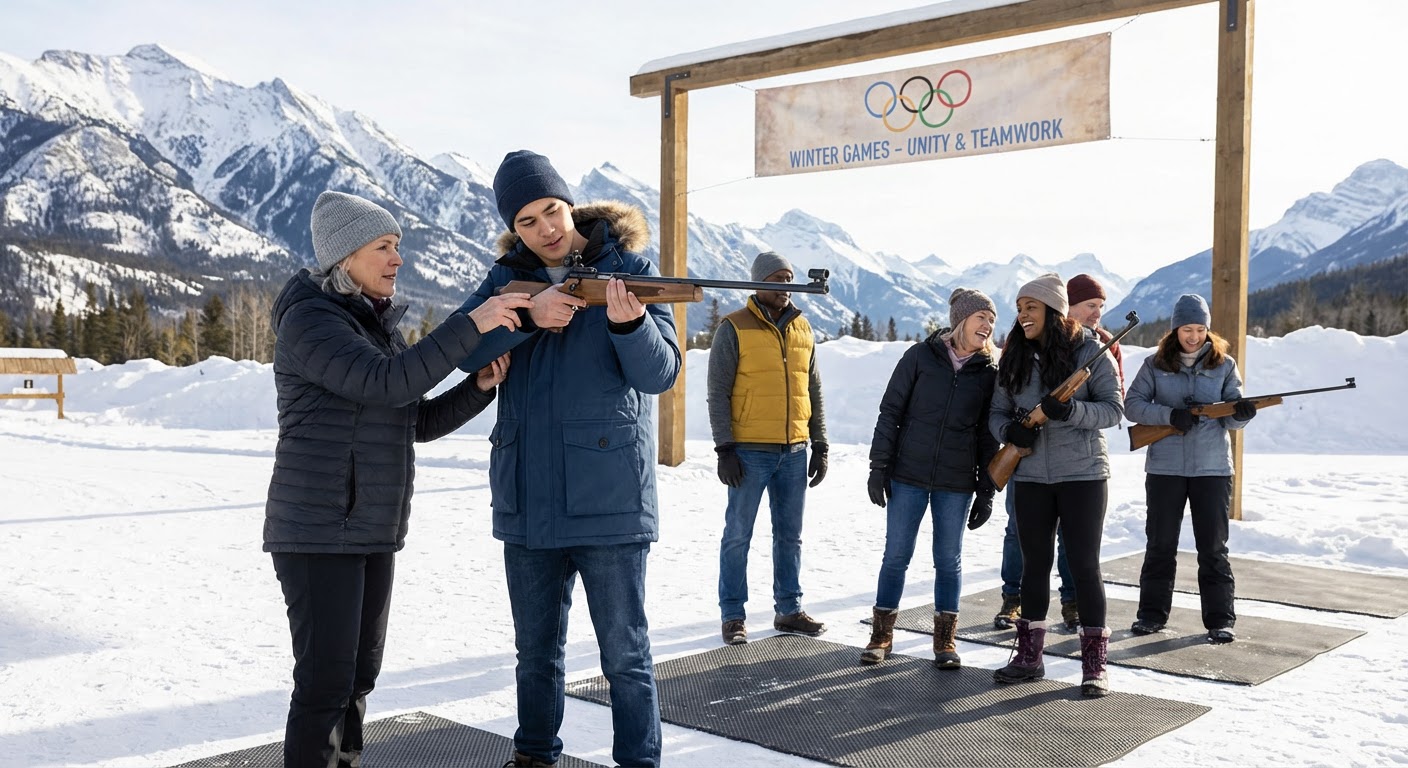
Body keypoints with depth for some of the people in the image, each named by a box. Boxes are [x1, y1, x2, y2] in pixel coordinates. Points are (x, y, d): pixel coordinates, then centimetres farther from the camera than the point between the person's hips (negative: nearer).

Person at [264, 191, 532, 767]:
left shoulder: (378, 324, 12)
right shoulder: (310, 319, -12)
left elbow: (422, 422, 12)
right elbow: (387, 383, -26)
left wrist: (481, 385, -3)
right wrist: (472, 325, -28)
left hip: (373, 531, 8)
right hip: (318, 532, -8)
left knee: (359, 675, 14)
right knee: (325, 682, -6)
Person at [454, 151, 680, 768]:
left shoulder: (630, 266, -3)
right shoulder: (508, 275, 7)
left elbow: (660, 374, -10)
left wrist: (629, 322, -30)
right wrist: (529, 312, -21)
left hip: (609, 498, -4)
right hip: (528, 500, 4)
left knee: (626, 655, 3)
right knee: (536, 652, 19)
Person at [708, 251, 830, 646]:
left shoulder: (803, 329, 11)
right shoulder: (734, 329, -5)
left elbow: (814, 392, 15)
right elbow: (718, 393, -7)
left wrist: (820, 445, 11)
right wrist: (725, 448, -13)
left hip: (794, 451, 5)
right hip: (750, 451, -5)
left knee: (790, 535, 12)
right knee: (738, 535, 2)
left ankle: (788, 609, 23)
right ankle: (733, 616, 11)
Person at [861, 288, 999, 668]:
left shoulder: (989, 372, 3)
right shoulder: (921, 356, -2)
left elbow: (988, 435, 7)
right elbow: (890, 412, -1)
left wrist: (986, 491, 4)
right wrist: (879, 466, -6)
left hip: (956, 484, 1)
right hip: (908, 476, -1)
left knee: (949, 559, 8)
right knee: (896, 555, 4)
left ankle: (945, 638, 21)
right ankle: (882, 633, 17)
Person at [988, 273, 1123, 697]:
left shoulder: (1089, 351, -6)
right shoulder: (1015, 358, 6)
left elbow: (1114, 408, -9)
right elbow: (997, 411, 9)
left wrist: (1070, 410, -26)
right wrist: (1010, 430, -14)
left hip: (1083, 474, -4)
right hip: (1031, 477, 4)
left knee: (1084, 566, -1)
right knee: (1034, 564, 11)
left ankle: (1094, 664, 9)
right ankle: (1029, 656, 22)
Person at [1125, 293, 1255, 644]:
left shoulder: (1224, 365, 4)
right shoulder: (1156, 364, 2)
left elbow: (1231, 418, 0)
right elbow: (1133, 404, -3)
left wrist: (1242, 412, -23)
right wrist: (1170, 415, -18)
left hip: (1212, 469, 0)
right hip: (1164, 468, 0)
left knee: (1213, 547, 3)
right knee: (1160, 543, 7)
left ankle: (1220, 619, 10)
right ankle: (1152, 612, 18)